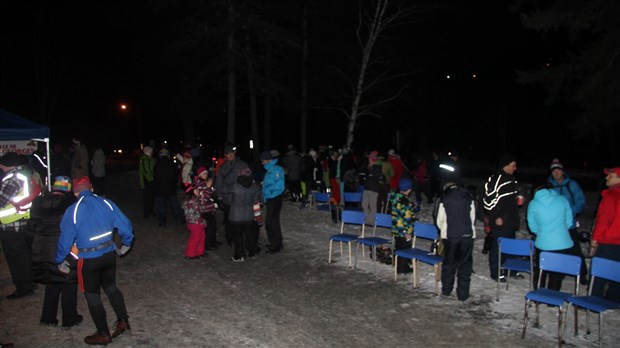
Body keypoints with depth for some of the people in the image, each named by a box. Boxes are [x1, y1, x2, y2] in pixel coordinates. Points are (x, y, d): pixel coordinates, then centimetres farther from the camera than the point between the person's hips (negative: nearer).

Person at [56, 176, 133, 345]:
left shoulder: (72, 211, -9)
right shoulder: (107, 203, -2)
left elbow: (65, 239, -5)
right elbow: (125, 224, 0)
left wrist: (61, 261, 10)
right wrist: (126, 244, 17)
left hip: (88, 258, -3)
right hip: (109, 253, 4)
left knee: (92, 294, 12)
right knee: (110, 286, 24)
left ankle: (103, 334, 19)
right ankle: (123, 320, 23)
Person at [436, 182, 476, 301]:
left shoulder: (444, 200, 1)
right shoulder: (469, 198, 5)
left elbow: (439, 221, 3)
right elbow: (473, 218, 7)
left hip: (449, 236, 0)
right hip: (468, 235, 0)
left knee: (449, 262, 13)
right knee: (465, 264, 6)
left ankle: (446, 289, 23)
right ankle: (463, 293, 9)